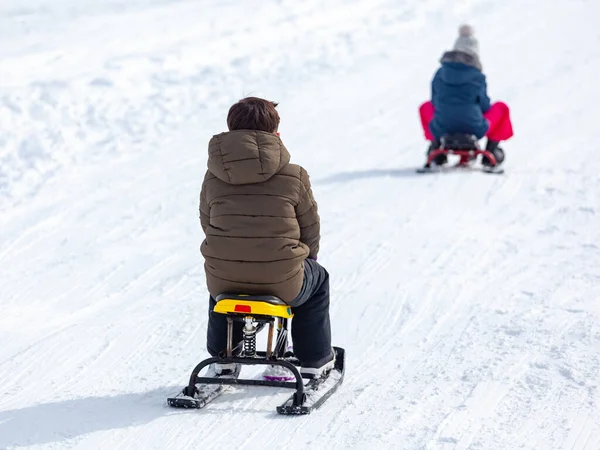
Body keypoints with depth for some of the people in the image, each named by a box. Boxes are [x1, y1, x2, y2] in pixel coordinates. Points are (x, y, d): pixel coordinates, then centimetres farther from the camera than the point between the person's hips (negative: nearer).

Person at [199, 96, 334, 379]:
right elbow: (311, 229, 4)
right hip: (281, 282, -3)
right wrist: (305, 257, 26)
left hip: (224, 281, 3)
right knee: (317, 279, 32)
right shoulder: (295, 177, -6)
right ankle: (314, 360, 38)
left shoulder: (213, 178, 0)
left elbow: (207, 224, 11)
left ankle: (222, 356, 47)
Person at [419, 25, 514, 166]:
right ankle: (491, 149, 18)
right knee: (501, 107, 23)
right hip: (474, 130, -2)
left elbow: (435, 102, 9)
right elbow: (485, 106, 0)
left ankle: (435, 146, 23)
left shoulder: (440, 74, 2)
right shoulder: (478, 77, -6)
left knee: (426, 107, 33)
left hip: (441, 130, 2)